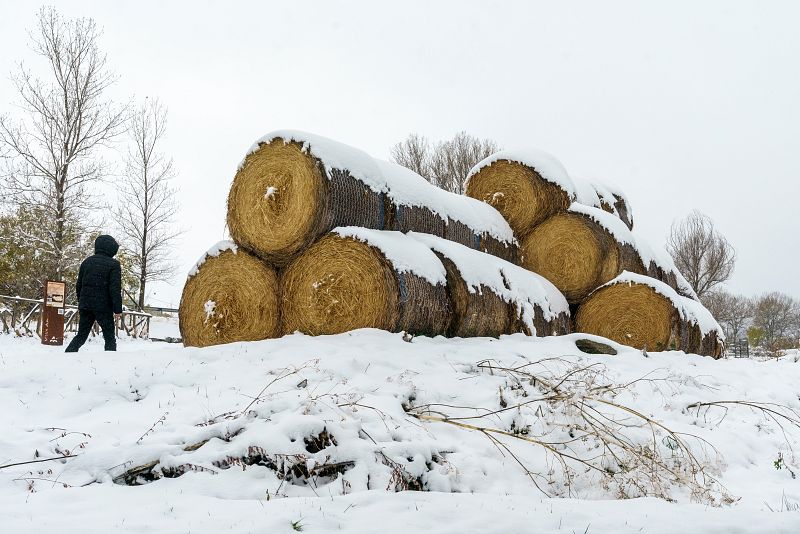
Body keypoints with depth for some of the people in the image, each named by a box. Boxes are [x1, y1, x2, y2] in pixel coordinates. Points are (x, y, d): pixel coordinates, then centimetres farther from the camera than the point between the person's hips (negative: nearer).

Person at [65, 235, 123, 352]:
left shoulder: (87, 262, 11)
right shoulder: (113, 264, -7)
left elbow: (78, 286, 15)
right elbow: (115, 289, -13)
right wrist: (117, 309, -11)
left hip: (85, 305, 5)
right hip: (103, 307, -5)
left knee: (81, 336, 14)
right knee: (110, 338, 3)